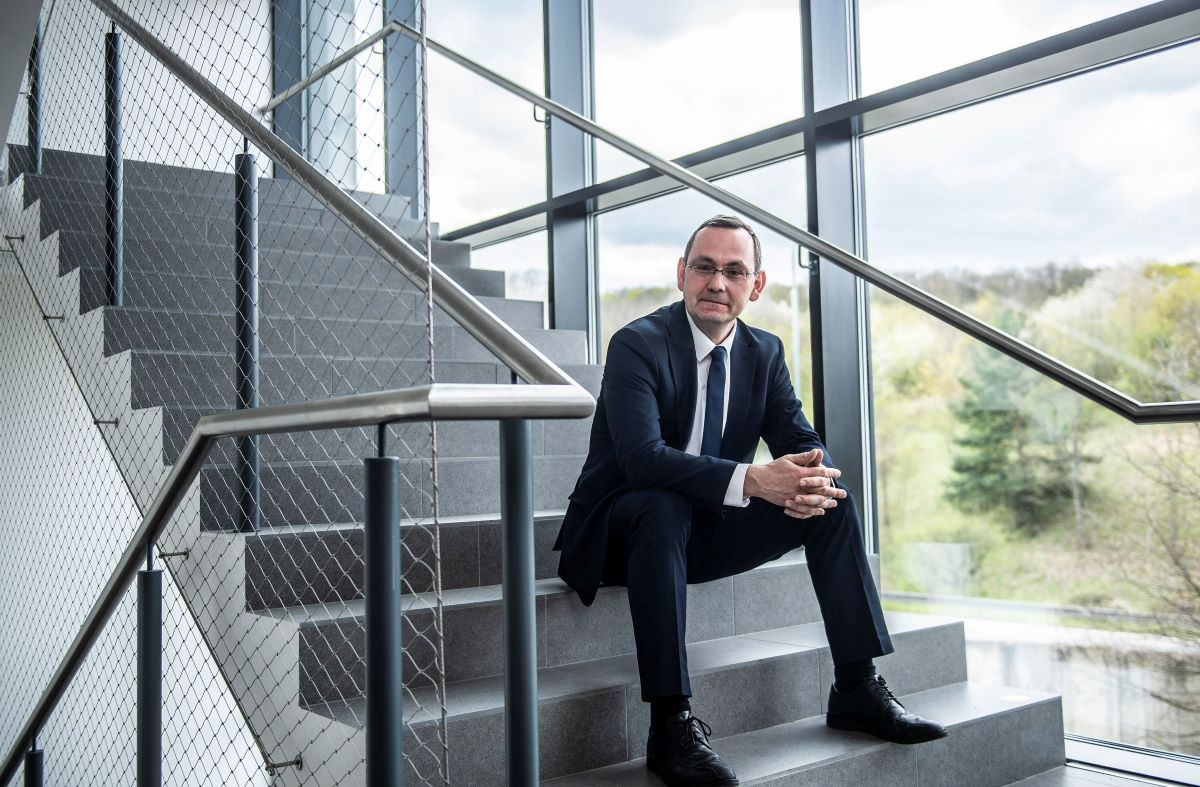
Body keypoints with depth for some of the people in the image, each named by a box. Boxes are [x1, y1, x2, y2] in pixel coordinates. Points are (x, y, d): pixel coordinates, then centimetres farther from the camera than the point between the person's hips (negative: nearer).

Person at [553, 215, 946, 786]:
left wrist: (811, 478, -26)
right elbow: (643, 457, -30)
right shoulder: (637, 345, -17)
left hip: (708, 527, 6)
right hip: (622, 528, -5)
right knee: (662, 507, -38)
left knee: (831, 495, -9)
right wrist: (751, 480, -43)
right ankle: (670, 723, -34)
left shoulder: (765, 352, 3)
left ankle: (856, 688, -4)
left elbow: (802, 441, 0)